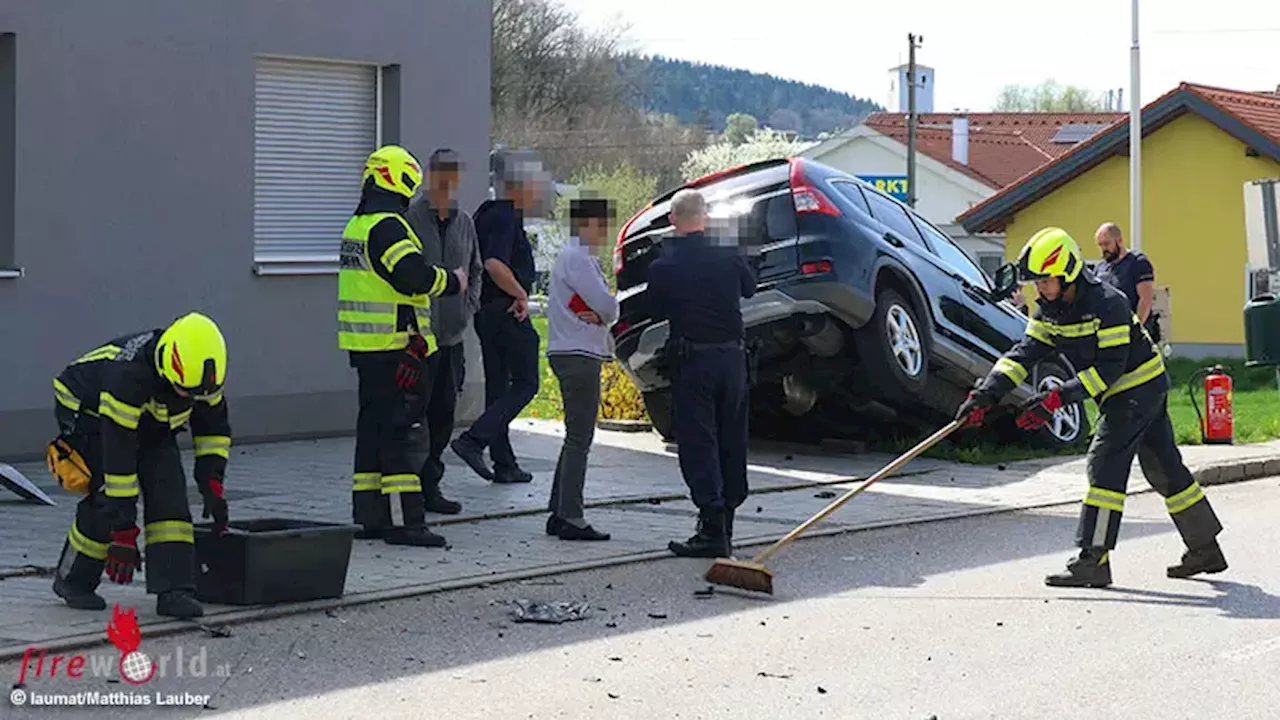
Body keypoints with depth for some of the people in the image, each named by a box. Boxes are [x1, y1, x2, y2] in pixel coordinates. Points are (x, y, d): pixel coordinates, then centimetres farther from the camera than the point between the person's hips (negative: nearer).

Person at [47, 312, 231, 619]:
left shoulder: (202, 370, -23)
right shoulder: (129, 376, -42)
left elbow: (213, 426, -3)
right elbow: (118, 456, -41)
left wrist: (212, 485, -14)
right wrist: (123, 535, -39)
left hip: (150, 425, 6)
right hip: (89, 414, -5)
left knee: (169, 496, -13)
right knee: (108, 501, -18)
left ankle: (173, 590, -14)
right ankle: (72, 581, 5)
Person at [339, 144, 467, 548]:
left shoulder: (358, 225, 17)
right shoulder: (387, 226, -15)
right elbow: (415, 276, -25)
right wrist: (453, 282, -10)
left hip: (366, 346, 10)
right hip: (389, 344, -10)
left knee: (373, 425, 13)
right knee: (394, 427, -9)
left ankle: (370, 515, 17)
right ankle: (405, 521, -9)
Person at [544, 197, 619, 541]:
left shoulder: (583, 257, 20)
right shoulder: (577, 258, -13)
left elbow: (608, 309, 15)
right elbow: (607, 306, -18)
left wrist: (599, 314, -5)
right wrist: (603, 314, 2)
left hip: (579, 354, 11)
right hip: (578, 355, -11)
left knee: (577, 437, 14)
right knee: (579, 438, -9)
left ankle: (559, 513, 18)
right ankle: (570, 517, -8)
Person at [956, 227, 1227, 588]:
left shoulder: (1107, 303, -25)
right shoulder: (1050, 310, 0)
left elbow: (1109, 368, -28)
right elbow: (1024, 353, -6)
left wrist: (1058, 398, -33)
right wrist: (986, 393, -19)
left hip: (1140, 386, -9)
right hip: (1123, 394, 9)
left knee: (1105, 462, -15)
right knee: (1163, 467, 13)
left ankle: (1093, 559, -16)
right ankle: (1205, 549, 23)